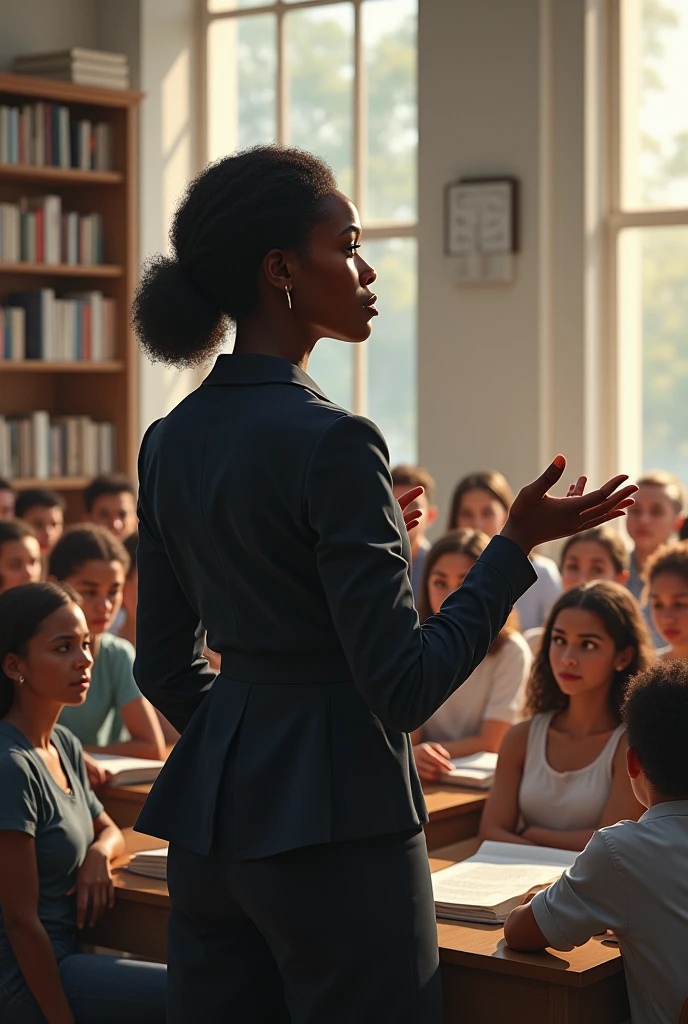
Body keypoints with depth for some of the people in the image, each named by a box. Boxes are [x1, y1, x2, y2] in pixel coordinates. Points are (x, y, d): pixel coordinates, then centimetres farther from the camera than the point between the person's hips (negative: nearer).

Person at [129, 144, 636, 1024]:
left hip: (208, 813, 8)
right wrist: (518, 546, -10)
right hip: (333, 824, -8)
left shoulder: (170, 441, 7)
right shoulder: (330, 441, -17)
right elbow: (405, 688, -18)